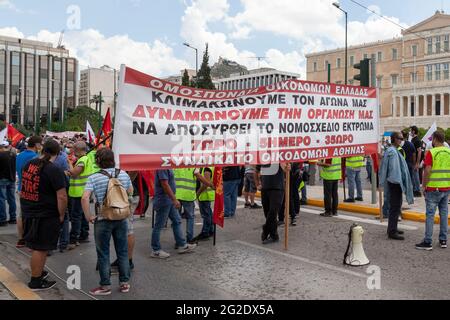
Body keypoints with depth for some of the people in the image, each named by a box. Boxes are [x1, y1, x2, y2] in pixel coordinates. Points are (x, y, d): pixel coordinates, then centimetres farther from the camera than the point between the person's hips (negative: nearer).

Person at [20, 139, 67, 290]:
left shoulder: (29, 164, 4)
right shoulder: (54, 170, -19)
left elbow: (23, 188, 16)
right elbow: (62, 197, -21)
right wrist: (61, 215, -8)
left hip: (28, 212, 7)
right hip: (45, 216, -7)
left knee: (36, 246, 22)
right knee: (41, 249, 5)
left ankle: (38, 271, 36)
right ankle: (36, 282, 16)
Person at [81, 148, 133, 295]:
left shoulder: (94, 178, -11)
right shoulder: (123, 174, 1)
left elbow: (84, 198, -21)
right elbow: (130, 192, 15)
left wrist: (88, 217, -11)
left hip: (103, 220, -3)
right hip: (122, 218, 3)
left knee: (103, 254, 9)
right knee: (122, 251, 13)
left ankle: (105, 286, 18)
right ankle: (125, 283, 23)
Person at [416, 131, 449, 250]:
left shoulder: (431, 153, -12)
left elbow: (427, 171, -16)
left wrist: (424, 186, -6)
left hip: (433, 188, -5)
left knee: (430, 214, -1)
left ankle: (428, 242, 2)